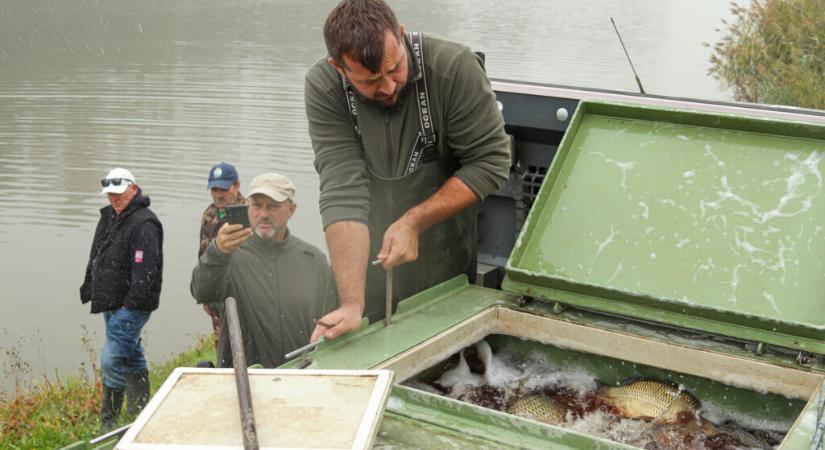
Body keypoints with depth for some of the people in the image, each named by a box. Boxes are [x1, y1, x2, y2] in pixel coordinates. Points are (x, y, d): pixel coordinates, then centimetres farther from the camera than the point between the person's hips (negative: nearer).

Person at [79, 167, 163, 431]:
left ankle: (108, 422, -2)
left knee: (112, 360, -12)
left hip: (130, 306, -10)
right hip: (111, 304, 10)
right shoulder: (109, 217, 13)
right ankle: (140, 413, 29)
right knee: (132, 356, 18)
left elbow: (145, 270, -24)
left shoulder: (144, 224, -18)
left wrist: (132, 303, -26)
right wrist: (88, 289, 23)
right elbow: (96, 259, 24)